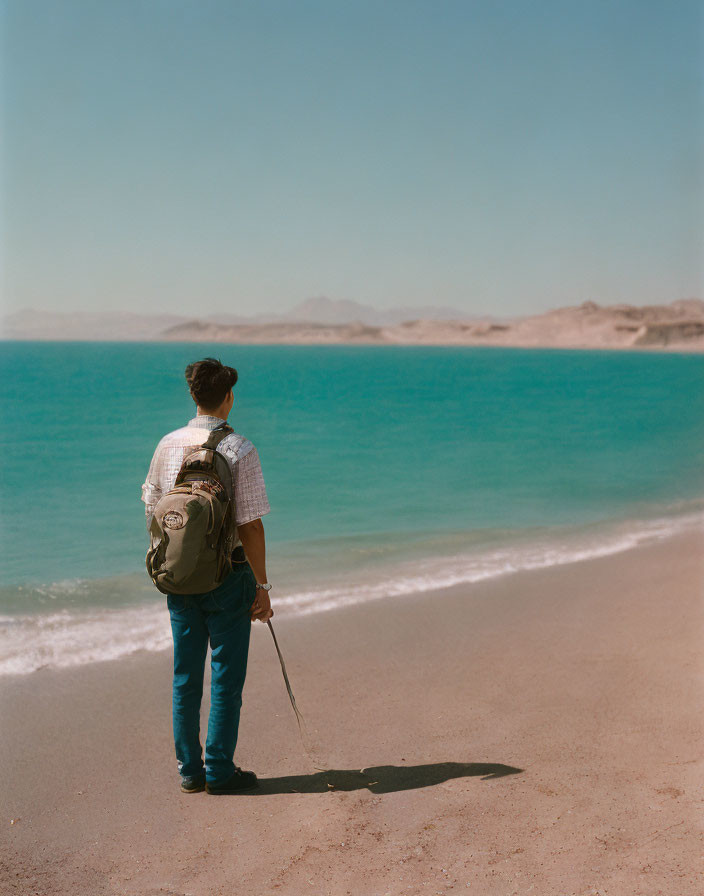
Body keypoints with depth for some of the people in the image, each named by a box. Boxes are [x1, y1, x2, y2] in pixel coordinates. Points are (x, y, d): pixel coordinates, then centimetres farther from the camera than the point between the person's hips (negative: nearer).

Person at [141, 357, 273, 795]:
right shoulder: (239, 450, -13)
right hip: (227, 572, -5)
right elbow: (250, 525, -14)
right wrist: (262, 587, -7)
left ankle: (189, 769, 21)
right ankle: (220, 771, 13)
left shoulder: (169, 444, 2)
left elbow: (152, 510, 10)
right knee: (226, 676, 6)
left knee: (186, 675, 13)